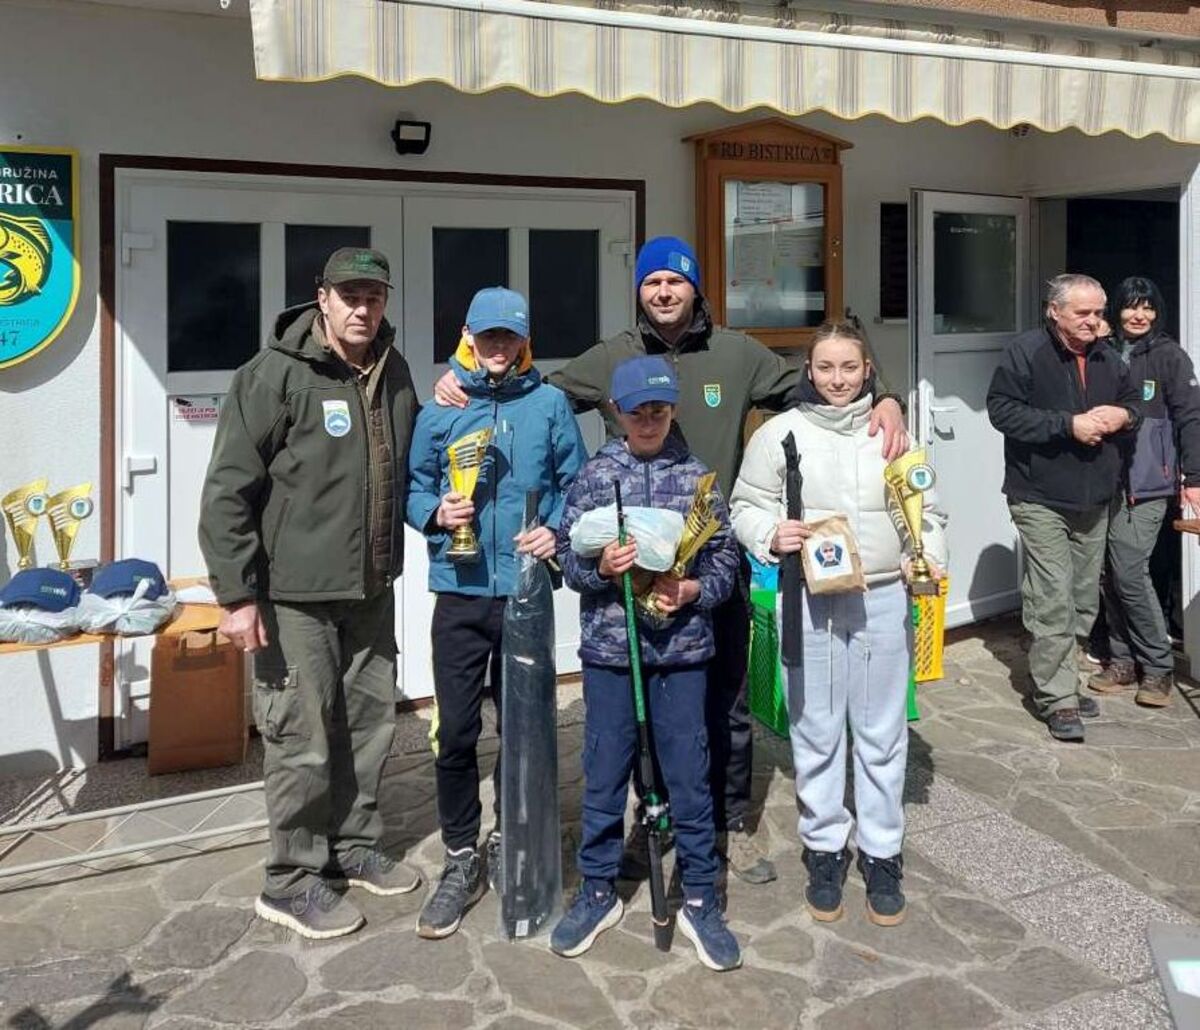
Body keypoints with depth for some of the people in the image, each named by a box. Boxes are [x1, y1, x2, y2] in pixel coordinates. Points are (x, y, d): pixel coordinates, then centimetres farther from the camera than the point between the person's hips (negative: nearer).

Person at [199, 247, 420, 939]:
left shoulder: (394, 372, 7)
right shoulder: (275, 375, -13)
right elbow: (228, 490, -13)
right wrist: (237, 594, -15)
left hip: (372, 587, 7)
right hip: (297, 594, -7)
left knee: (371, 722, 16)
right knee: (304, 739, 0)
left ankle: (355, 846, 35)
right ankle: (293, 881, 18)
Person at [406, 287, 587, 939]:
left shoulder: (549, 404, 4)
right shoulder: (439, 409, 5)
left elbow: (576, 484, 6)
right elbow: (414, 488, 7)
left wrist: (555, 530, -11)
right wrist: (437, 512, -13)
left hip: (527, 589, 0)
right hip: (460, 591, 0)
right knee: (456, 732, 1)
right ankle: (462, 857, 17)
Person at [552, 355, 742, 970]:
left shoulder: (697, 476, 3)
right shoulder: (594, 475, 2)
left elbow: (725, 560, 3)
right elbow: (568, 555, 2)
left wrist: (689, 591, -15)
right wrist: (601, 569, -17)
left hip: (681, 648, 0)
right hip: (608, 647, 0)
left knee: (689, 775, 6)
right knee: (604, 773, 10)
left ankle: (700, 900, 21)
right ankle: (598, 891, 27)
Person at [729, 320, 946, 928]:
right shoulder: (779, 433, 1)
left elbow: (923, 510, 12)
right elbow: (745, 506, 5)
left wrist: (928, 558, -4)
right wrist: (771, 535, -14)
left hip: (884, 601, 1)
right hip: (810, 602, -1)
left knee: (882, 735, 8)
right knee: (816, 734, 8)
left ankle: (882, 855, 23)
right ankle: (825, 849, 25)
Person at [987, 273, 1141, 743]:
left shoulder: (1107, 357, 9)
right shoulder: (1025, 352, -10)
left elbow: (1132, 402, 22)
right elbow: (1002, 410, -17)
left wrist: (1122, 415, -3)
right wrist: (1069, 425, -21)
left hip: (1094, 499, 7)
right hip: (1042, 500, -7)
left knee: (1084, 600, 13)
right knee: (1053, 603, -10)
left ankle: (1056, 682, 27)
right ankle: (1058, 700, -2)